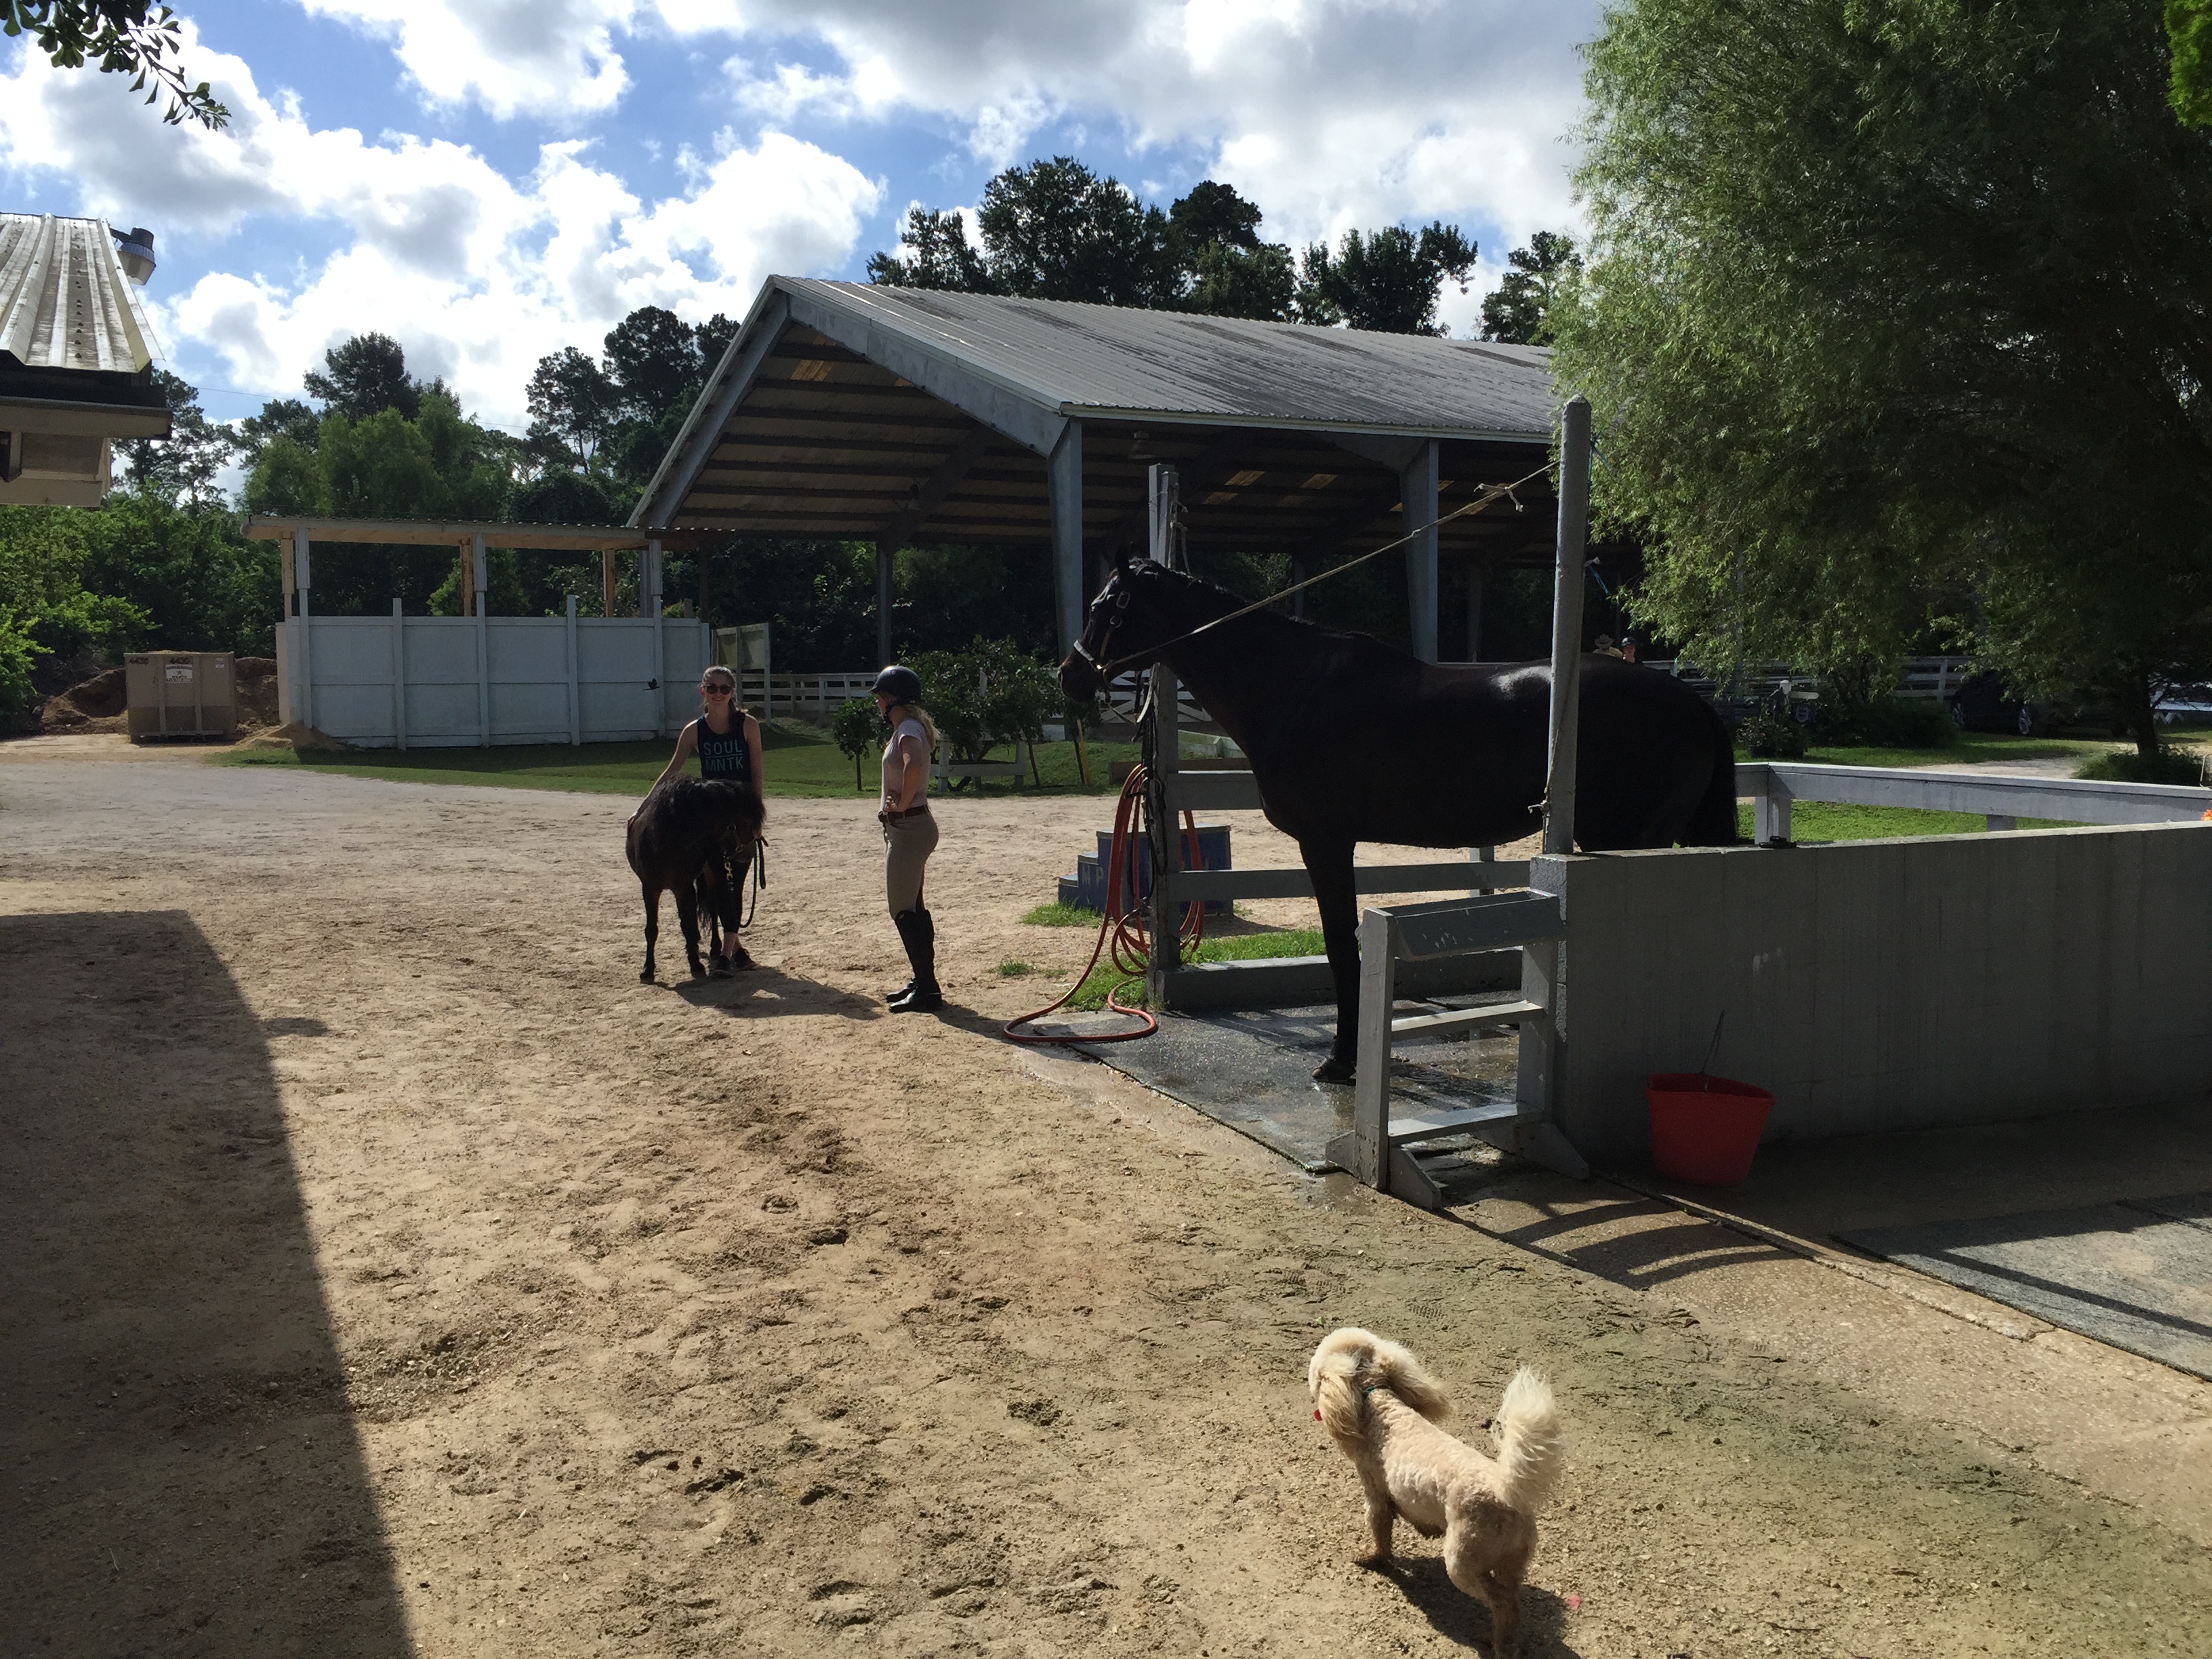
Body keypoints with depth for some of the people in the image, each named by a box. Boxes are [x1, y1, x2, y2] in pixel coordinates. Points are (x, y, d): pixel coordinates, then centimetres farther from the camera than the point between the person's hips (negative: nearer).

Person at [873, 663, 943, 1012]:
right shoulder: (906, 727, 14)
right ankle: (922, 982, 23)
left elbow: (913, 767, -38)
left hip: (909, 828, -11)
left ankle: (927, 990, -6)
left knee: (903, 911, -8)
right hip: (905, 828, 11)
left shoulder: (908, 730, -17)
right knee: (910, 909, 16)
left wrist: (902, 804, -24)